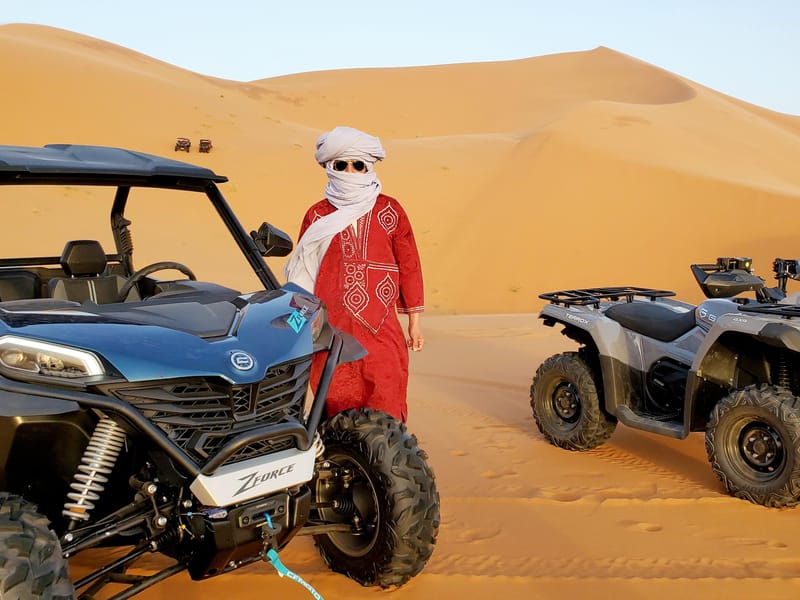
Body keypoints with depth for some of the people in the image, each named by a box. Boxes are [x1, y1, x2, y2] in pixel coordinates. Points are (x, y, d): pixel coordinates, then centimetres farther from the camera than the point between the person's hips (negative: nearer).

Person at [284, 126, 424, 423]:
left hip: (381, 328, 0)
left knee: (385, 408, -5)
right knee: (338, 407, 4)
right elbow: (301, 275, 12)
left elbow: (409, 266, 9)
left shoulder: (390, 211, 6)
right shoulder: (317, 216, 7)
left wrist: (414, 321, 9)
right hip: (333, 330, 1)